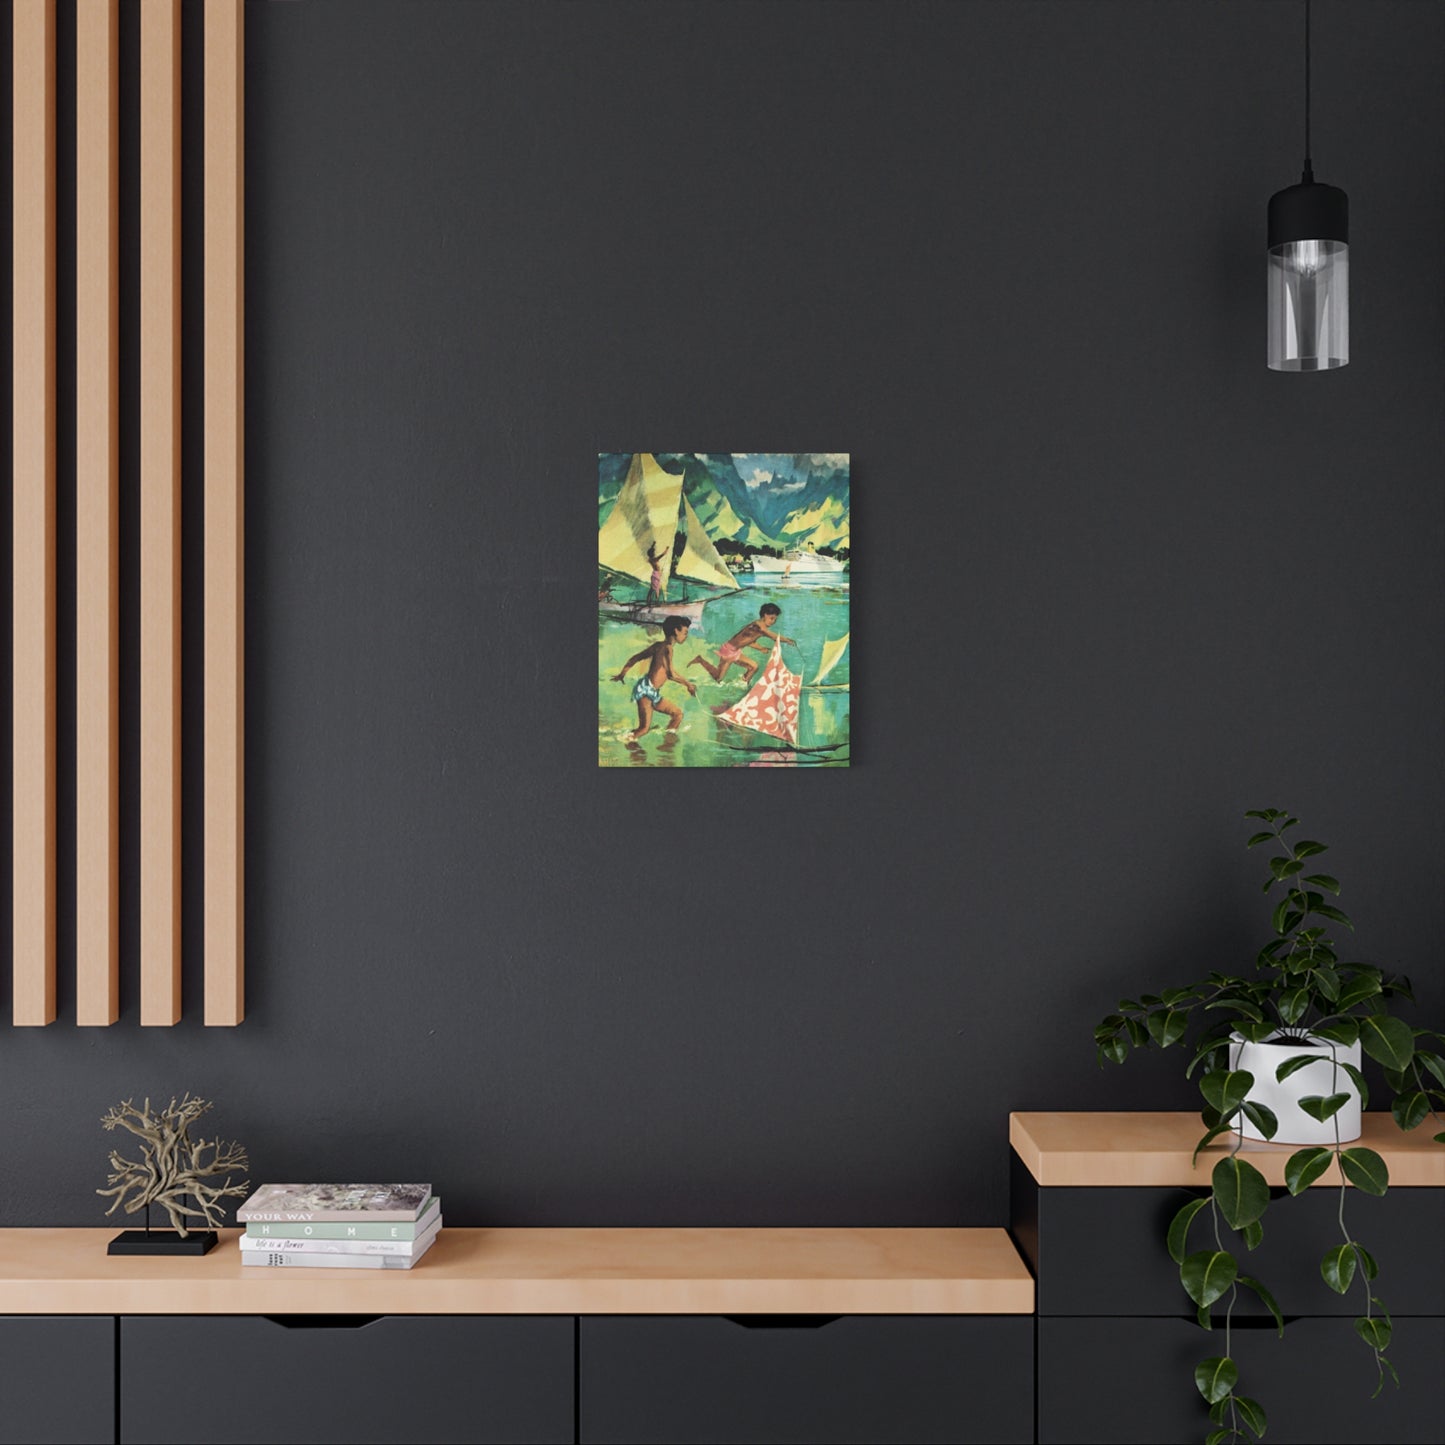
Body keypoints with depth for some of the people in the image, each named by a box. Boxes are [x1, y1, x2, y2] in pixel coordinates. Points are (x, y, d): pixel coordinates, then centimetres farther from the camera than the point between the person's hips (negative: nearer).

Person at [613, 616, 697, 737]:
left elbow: (635, 658, 20)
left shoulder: (658, 646, 16)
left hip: (653, 693, 10)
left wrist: (622, 674, 28)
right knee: (644, 727, -16)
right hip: (646, 689, -10)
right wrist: (688, 684, -6)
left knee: (678, 713, 18)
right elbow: (671, 674, -18)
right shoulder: (667, 648, -10)